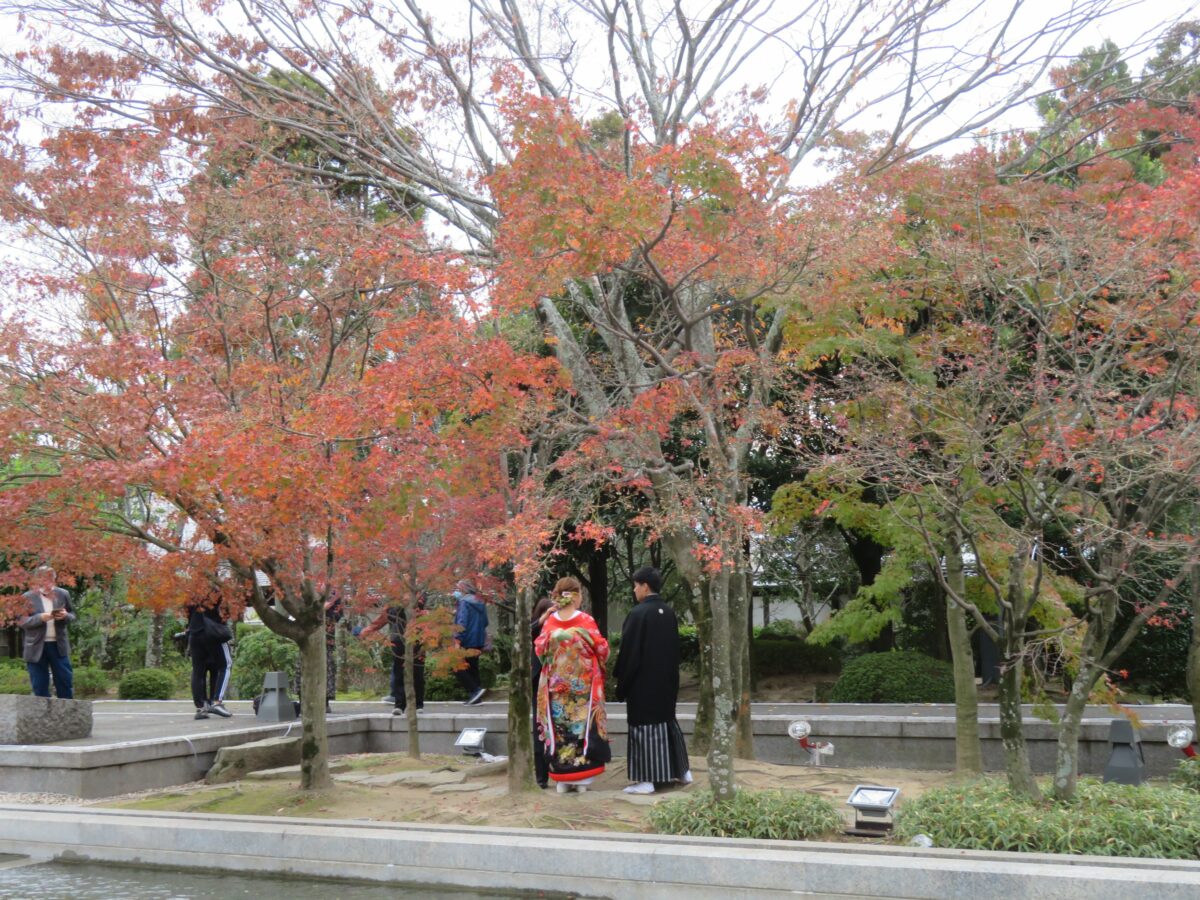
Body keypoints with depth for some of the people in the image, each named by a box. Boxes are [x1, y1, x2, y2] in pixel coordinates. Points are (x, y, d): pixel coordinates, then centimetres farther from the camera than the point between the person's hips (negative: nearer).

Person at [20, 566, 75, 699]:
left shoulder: (63, 594, 4)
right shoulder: (28, 597, -3)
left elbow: (72, 615, 11)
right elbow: (23, 622, -5)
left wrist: (65, 616, -13)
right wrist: (40, 617, -22)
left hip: (58, 645, 2)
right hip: (37, 648, -2)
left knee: (65, 681, 3)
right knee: (40, 685, 4)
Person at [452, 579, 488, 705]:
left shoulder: (464, 602, -12)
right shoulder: (479, 602, 14)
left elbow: (462, 623, -22)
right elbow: (485, 622, 21)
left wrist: (458, 641, -24)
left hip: (467, 642, -9)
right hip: (478, 642, 9)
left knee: (458, 668, -2)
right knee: (473, 668, 14)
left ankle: (475, 689, -15)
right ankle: (475, 697, 12)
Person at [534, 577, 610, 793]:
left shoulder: (550, 621, -4)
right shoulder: (586, 621, -10)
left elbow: (539, 649, 1)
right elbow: (602, 649, -5)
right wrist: (598, 665, 16)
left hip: (556, 686, 2)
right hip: (583, 684, -2)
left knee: (559, 728, 7)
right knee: (582, 726, 5)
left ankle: (562, 779, 9)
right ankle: (582, 777, 6)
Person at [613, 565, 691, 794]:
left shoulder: (638, 613, -17)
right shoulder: (669, 613, 4)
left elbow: (628, 652, -15)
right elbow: (675, 649, 12)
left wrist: (621, 683, -5)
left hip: (642, 683, -7)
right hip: (666, 681, 7)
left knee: (645, 725, -1)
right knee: (667, 721, 18)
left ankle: (646, 780, 1)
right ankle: (682, 771, 25)